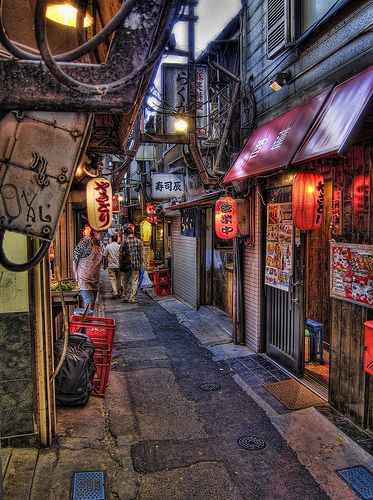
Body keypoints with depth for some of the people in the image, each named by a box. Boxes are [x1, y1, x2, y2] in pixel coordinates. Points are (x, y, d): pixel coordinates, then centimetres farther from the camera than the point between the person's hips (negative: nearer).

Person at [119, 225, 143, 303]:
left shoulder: (124, 241, -6)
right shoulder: (139, 241, 1)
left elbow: (121, 254, -5)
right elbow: (141, 254, 4)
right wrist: (140, 264, 12)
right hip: (137, 264, 1)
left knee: (125, 281, 14)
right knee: (135, 281, 5)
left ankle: (125, 297, 20)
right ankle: (133, 298, 6)